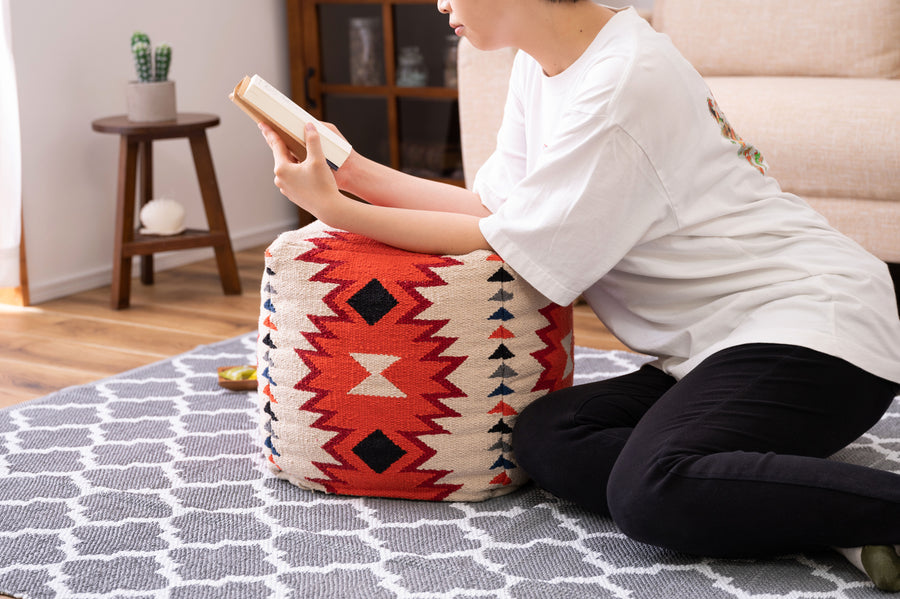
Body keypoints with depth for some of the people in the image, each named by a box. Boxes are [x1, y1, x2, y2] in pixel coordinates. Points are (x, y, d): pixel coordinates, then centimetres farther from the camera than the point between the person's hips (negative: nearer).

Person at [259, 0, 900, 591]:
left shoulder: (625, 81, -19)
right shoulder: (541, 62, 10)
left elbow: (511, 245, -16)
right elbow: (496, 204, 10)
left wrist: (336, 209, -11)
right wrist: (353, 171, 6)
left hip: (809, 319, -10)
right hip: (712, 340, 10)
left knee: (650, 493, -31)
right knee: (545, 436, -13)